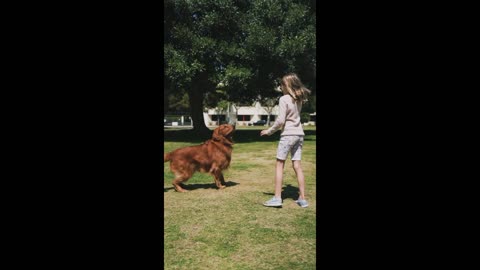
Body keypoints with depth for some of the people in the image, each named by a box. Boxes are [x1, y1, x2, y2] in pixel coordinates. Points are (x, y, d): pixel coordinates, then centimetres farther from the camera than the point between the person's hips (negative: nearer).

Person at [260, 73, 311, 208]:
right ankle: (302, 198, 11)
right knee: (297, 166, 8)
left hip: (288, 134, -7)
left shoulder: (284, 99, -9)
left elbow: (280, 120, -14)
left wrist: (269, 131, -2)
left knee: (279, 165, 1)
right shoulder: (299, 99, 12)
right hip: (299, 134, 7)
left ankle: (277, 198, 1)